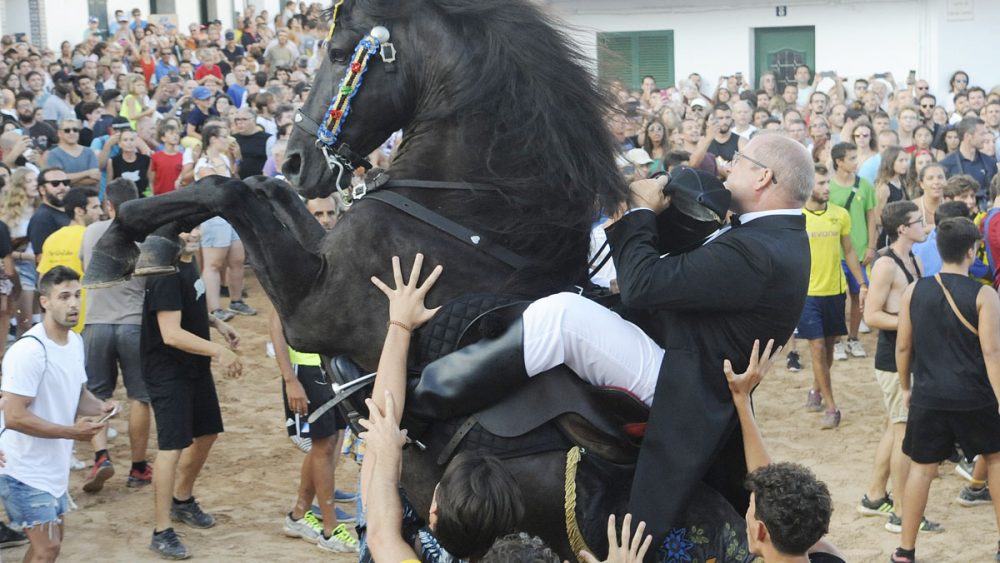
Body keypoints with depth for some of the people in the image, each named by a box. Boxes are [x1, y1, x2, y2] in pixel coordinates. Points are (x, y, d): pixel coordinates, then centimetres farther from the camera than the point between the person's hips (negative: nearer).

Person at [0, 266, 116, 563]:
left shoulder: (75, 341, 5)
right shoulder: (29, 351, -23)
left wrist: (100, 407, -6)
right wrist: (72, 432, -24)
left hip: (55, 467, 9)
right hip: (26, 470, -9)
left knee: (53, 539, 19)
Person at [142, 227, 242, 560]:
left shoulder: (188, 262, 6)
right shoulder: (167, 274, -23)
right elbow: (171, 333, -29)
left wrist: (216, 323, 11)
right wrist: (218, 351, -31)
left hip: (195, 367, 10)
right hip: (168, 373, -10)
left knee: (207, 433, 21)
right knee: (172, 447, -11)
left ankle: (182, 501, 41)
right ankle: (162, 532, -5)